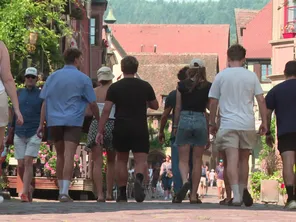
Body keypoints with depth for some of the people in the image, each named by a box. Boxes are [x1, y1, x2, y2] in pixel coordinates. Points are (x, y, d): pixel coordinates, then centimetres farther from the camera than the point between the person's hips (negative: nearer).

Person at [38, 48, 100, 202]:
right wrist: (99, 121, 13)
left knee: (60, 155, 17)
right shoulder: (83, 79, -1)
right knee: (69, 156, -9)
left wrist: (41, 124, 5)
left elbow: (45, 101, 5)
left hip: (54, 121, 4)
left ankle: (61, 190, 21)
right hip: (73, 121, -4)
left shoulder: (53, 77, 9)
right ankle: (64, 192, -19)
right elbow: (92, 104, 0)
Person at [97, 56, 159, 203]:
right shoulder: (145, 86, 4)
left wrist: (100, 131, -3)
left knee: (121, 161, 15)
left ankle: (122, 194, 16)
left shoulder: (115, 87, -1)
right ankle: (139, 179, -34)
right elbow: (155, 106, 16)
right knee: (141, 160, -2)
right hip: (140, 129, 0)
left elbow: (106, 110, -6)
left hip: (121, 129, 0)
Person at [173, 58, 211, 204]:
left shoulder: (182, 85, 1)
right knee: (197, 160, 7)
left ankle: (185, 182, -25)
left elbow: (178, 107, 4)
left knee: (183, 159, 5)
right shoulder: (208, 87, 0)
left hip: (184, 120, 0)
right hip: (201, 121, 0)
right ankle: (194, 195, 7)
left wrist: (175, 126, 12)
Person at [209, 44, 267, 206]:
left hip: (228, 124, -2)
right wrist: (264, 123, 10)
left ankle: (236, 195, -19)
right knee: (244, 159, 17)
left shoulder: (221, 76, 2)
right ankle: (244, 191, 21)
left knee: (232, 159, -7)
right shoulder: (251, 76, 4)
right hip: (247, 124, 2)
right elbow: (261, 100, 3)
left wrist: (212, 123, 15)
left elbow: (213, 103, 5)